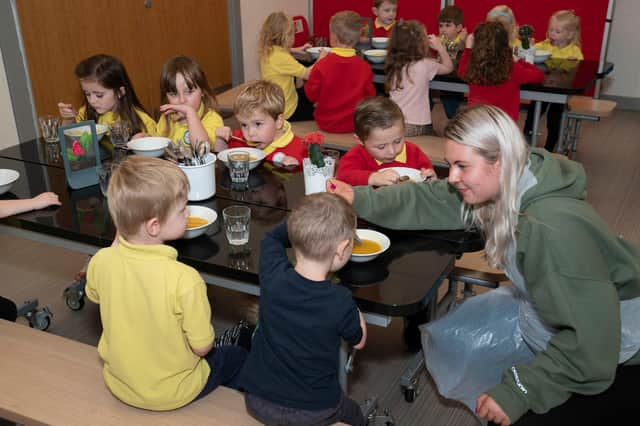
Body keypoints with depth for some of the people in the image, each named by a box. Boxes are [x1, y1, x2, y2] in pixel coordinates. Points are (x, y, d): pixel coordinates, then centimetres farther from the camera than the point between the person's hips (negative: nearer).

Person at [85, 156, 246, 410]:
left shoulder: (100, 262, -20)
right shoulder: (185, 279, -35)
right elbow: (202, 347, -23)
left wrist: (120, 240, -1)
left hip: (118, 384, 5)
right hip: (171, 394, -5)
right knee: (237, 358, 22)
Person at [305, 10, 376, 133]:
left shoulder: (321, 65, -20)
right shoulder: (364, 67, -13)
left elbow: (311, 95, -5)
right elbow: (370, 96, 0)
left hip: (326, 124, -1)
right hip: (356, 124, 2)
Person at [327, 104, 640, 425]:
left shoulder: (552, 230, -38)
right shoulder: (501, 188, -14)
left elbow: (591, 340, -35)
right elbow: (429, 201, -7)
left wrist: (518, 391, -29)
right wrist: (358, 199, -16)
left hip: (611, 348, -8)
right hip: (543, 315, 8)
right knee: (450, 338, 10)